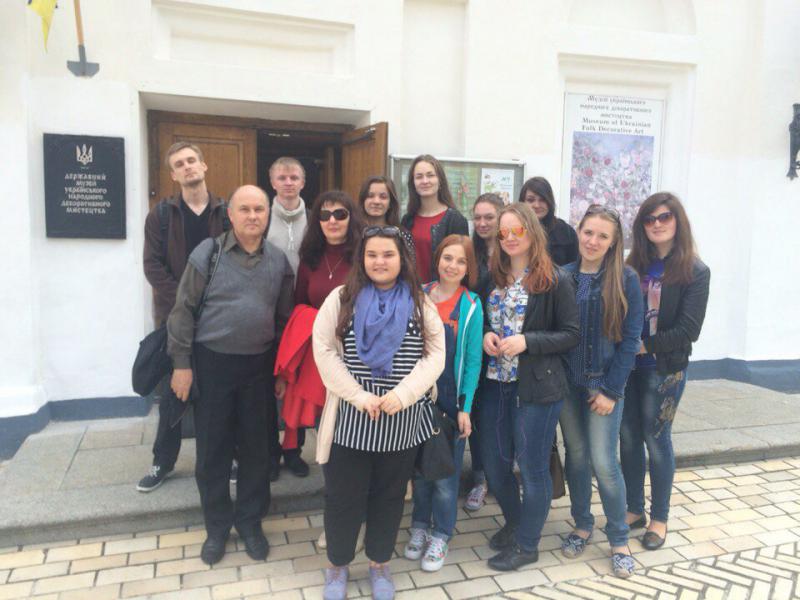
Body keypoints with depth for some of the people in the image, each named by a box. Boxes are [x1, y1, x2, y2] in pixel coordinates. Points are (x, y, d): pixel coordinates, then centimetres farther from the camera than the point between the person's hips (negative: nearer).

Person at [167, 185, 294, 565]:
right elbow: (184, 310, -4)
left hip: (258, 365, 2)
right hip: (212, 362, -2)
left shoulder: (279, 261, 2)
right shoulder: (208, 253, -6)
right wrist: (181, 363, -6)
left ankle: (249, 521, 29)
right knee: (212, 447, 8)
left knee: (255, 446, 11)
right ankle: (216, 526, 27)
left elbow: (284, 318, 8)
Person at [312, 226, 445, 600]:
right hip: (351, 419, -1)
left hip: (402, 421, 1)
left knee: (389, 496, 15)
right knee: (343, 496, 10)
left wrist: (401, 394, -15)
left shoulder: (420, 303, 3)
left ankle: (380, 564, 36)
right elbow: (324, 350, -7)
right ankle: (337, 565, 33)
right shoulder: (341, 298, -1)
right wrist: (360, 396, -14)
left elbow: (435, 355, -2)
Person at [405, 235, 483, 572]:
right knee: (419, 466, 14)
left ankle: (440, 535, 26)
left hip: (451, 401, -2)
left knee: (446, 471, 8)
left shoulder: (471, 306, -6)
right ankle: (419, 526, 33)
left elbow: (472, 360, -5)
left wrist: (465, 407, -9)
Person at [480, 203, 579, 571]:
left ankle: (527, 544, 27)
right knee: (494, 464, 15)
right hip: (495, 382, 6)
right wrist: (486, 335, -6)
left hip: (536, 386, -5)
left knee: (532, 466, 8)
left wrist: (527, 342, -21)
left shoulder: (555, 281, -9)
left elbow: (571, 334, -8)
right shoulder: (494, 277, 7)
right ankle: (514, 522, 41)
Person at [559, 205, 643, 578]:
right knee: (576, 456, 12)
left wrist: (611, 389, -10)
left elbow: (630, 338, -7)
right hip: (567, 383, 3)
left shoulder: (625, 280, -6)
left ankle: (619, 540, 17)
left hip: (604, 385, -3)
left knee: (603, 462, -3)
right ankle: (582, 525, 32)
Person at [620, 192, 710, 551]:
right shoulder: (633, 266, 5)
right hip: (627, 365, 4)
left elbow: (688, 330, -12)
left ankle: (659, 519, 24)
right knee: (629, 438, 11)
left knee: (656, 440, 6)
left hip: (664, 369, -4)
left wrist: (645, 345, -16)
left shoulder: (694, 272, -6)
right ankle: (634, 510, 28)